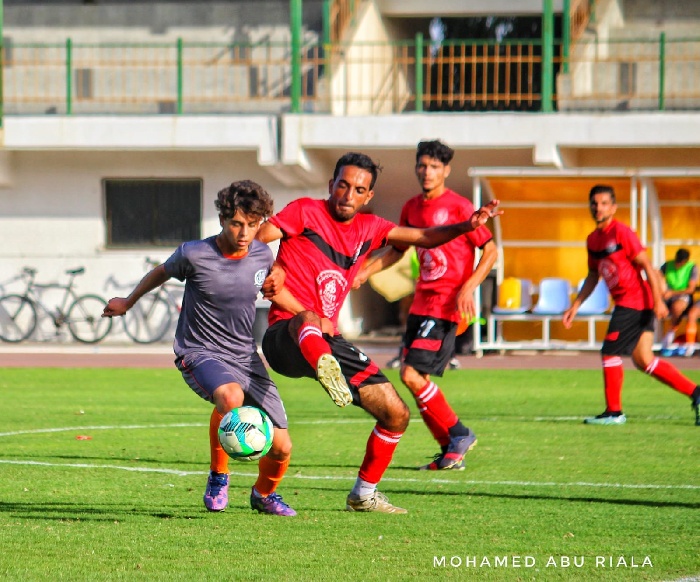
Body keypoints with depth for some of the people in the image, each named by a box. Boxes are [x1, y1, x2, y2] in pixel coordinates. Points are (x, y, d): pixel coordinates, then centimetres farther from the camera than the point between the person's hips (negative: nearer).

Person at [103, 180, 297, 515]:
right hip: (200, 353, -5)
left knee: (281, 448, -1)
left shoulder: (262, 254, -3)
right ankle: (218, 476, -15)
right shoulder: (195, 255, -15)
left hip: (246, 358, 5)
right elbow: (162, 272, 7)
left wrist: (277, 282, -3)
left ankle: (263, 494, 34)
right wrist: (128, 302, 23)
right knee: (231, 397, -40)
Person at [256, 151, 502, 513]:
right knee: (307, 320, -44)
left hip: (330, 342, 7)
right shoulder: (304, 212, -3)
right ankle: (326, 369, -79)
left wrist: (467, 225, -6)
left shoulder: (368, 228, 15)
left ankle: (363, 495, 22)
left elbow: (424, 238, 15)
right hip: (286, 337, -7)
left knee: (396, 414, 5)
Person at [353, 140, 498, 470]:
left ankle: (458, 434, -1)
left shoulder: (458, 207, -9)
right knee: (416, 379, 3)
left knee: (412, 374, -16)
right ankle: (450, 451, 12)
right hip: (421, 303, 8)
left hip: (447, 306, -8)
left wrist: (468, 288, -18)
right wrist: (365, 271, 12)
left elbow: (490, 251, -7)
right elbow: (397, 249, 26)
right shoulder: (412, 208, 12)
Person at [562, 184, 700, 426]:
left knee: (610, 352, -6)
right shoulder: (593, 239, 13)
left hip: (634, 302, -8)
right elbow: (593, 276, 24)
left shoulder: (621, 232, -12)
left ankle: (614, 412, 3)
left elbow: (646, 265, -13)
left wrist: (658, 300, -18)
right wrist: (575, 306, 19)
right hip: (625, 304, 8)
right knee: (643, 360, 6)